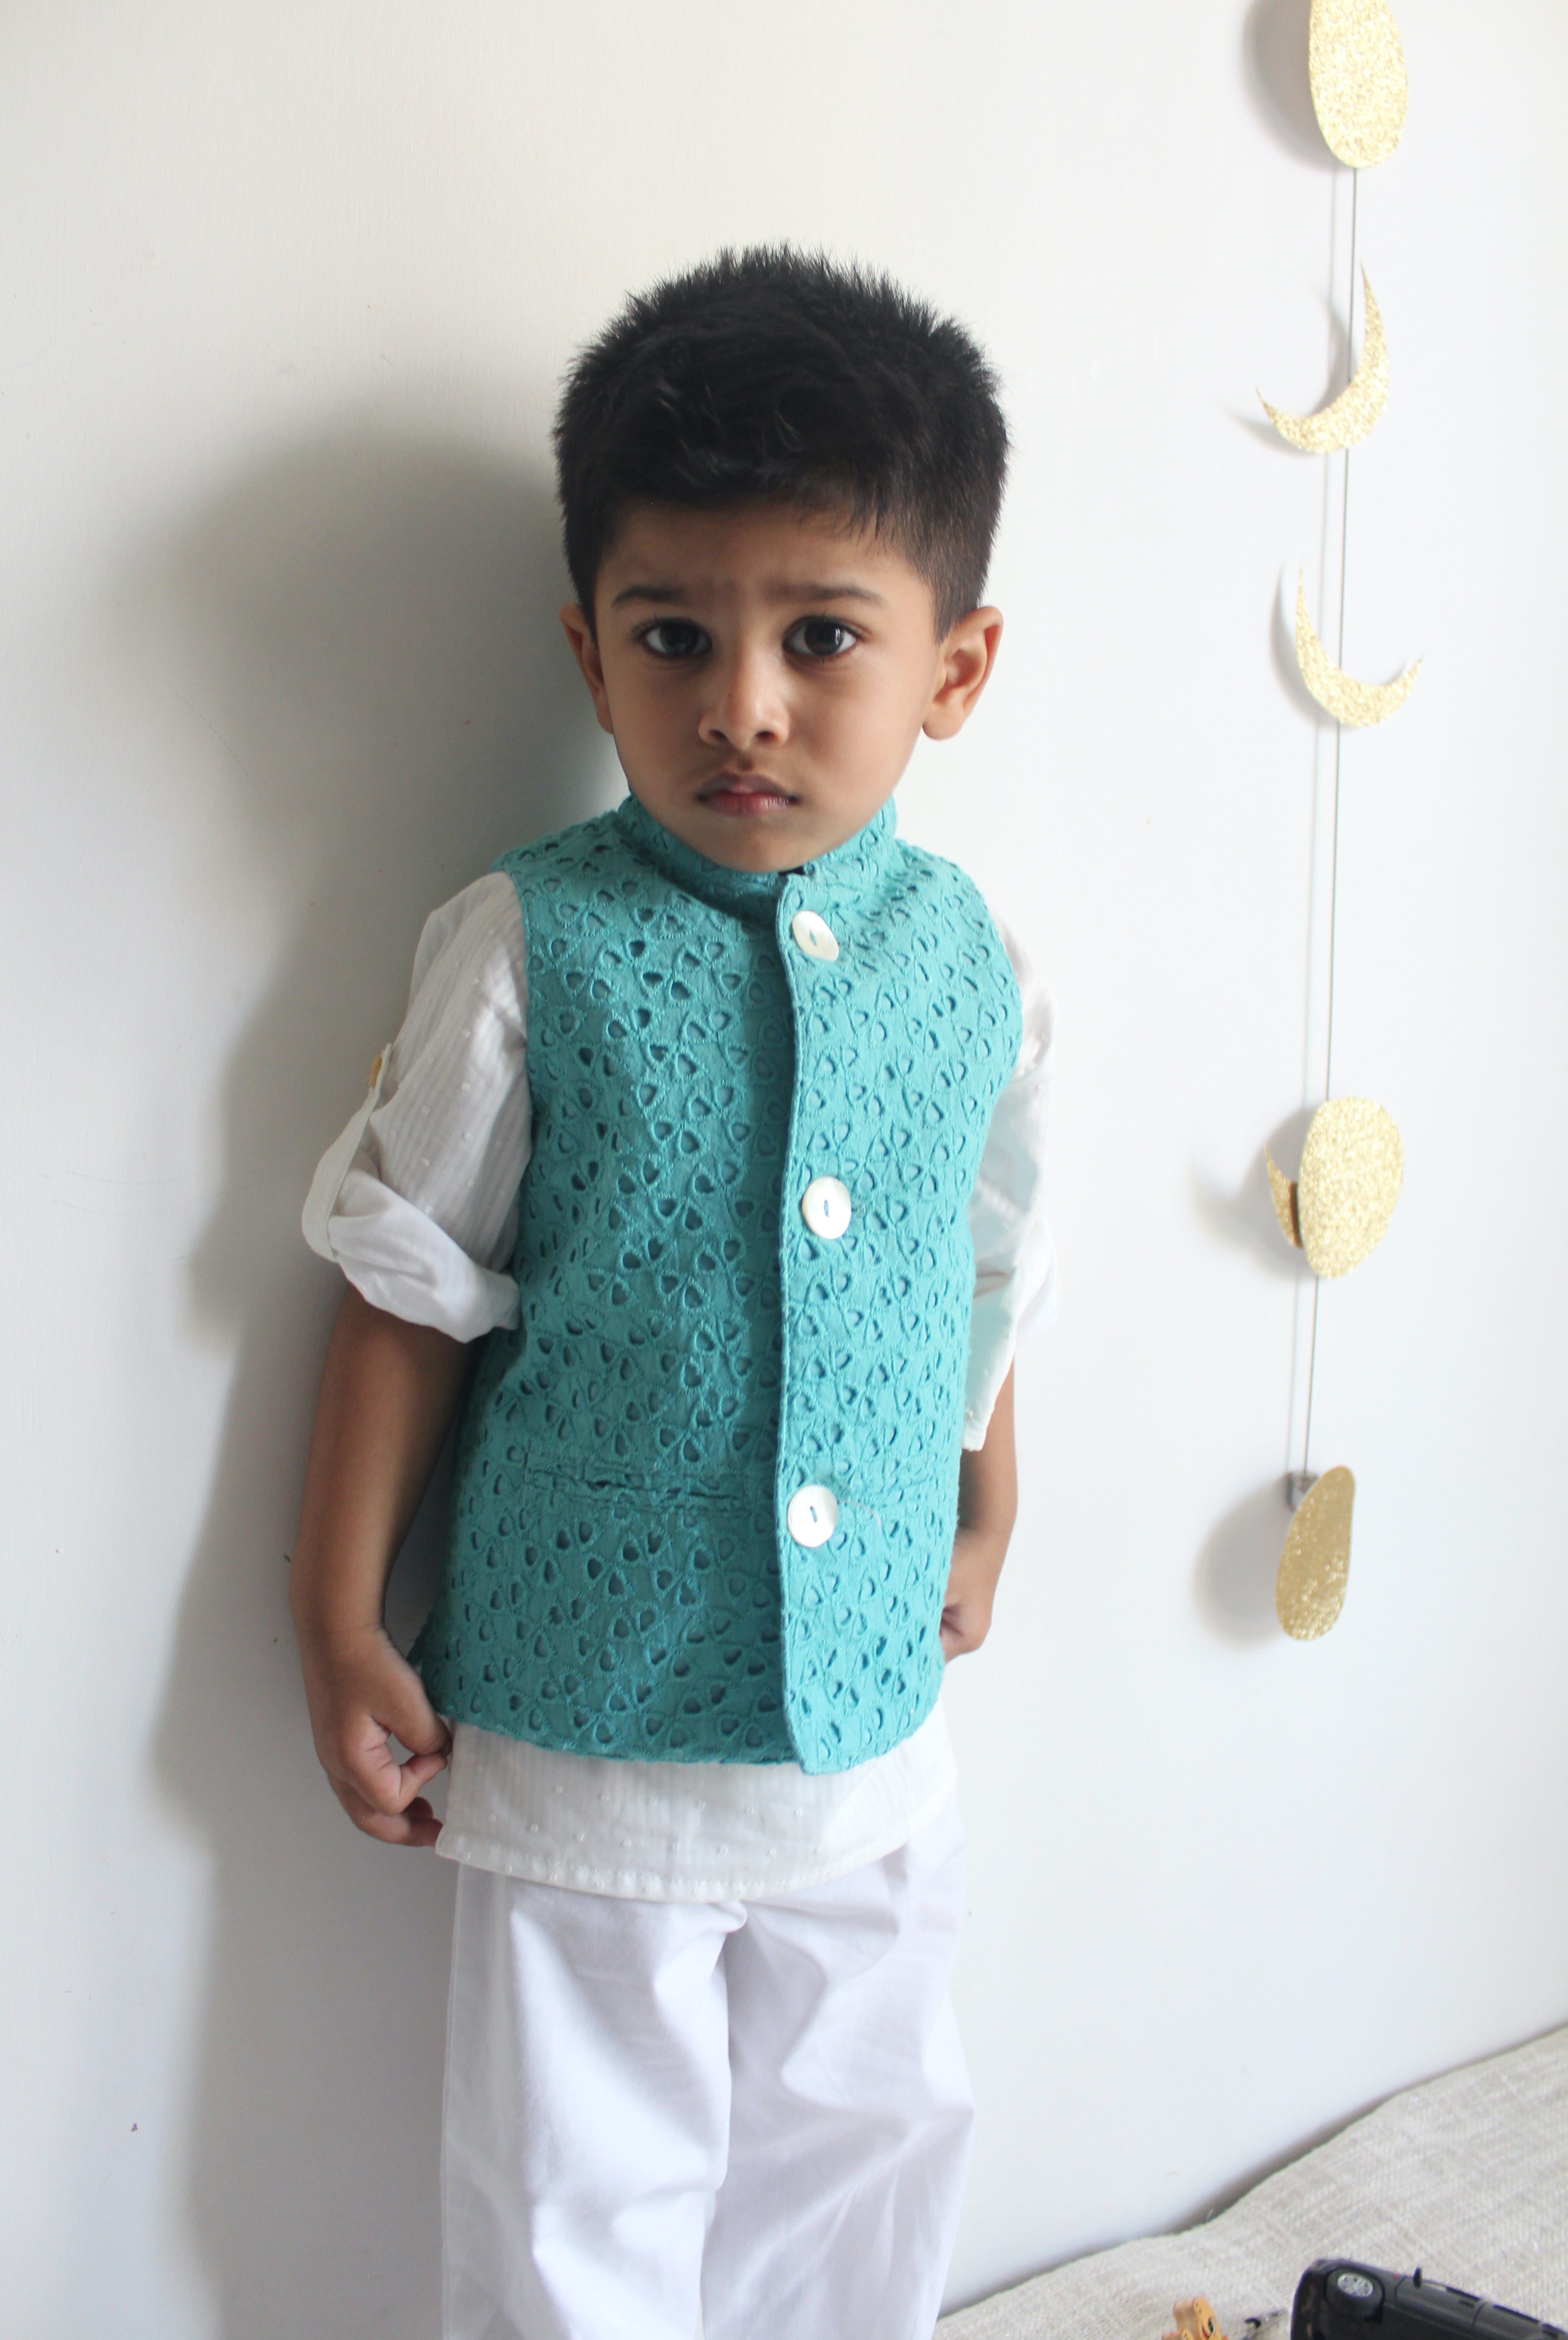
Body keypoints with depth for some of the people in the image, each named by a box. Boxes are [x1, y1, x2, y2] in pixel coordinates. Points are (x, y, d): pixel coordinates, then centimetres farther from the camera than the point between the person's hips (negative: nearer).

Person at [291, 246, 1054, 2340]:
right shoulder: (535, 950, -14)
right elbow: (413, 1290, -7)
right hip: (585, 1739, -3)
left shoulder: (971, 965, -4)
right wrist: (344, 1622, -3)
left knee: (863, 2169, 23)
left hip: (876, 1732, 4)